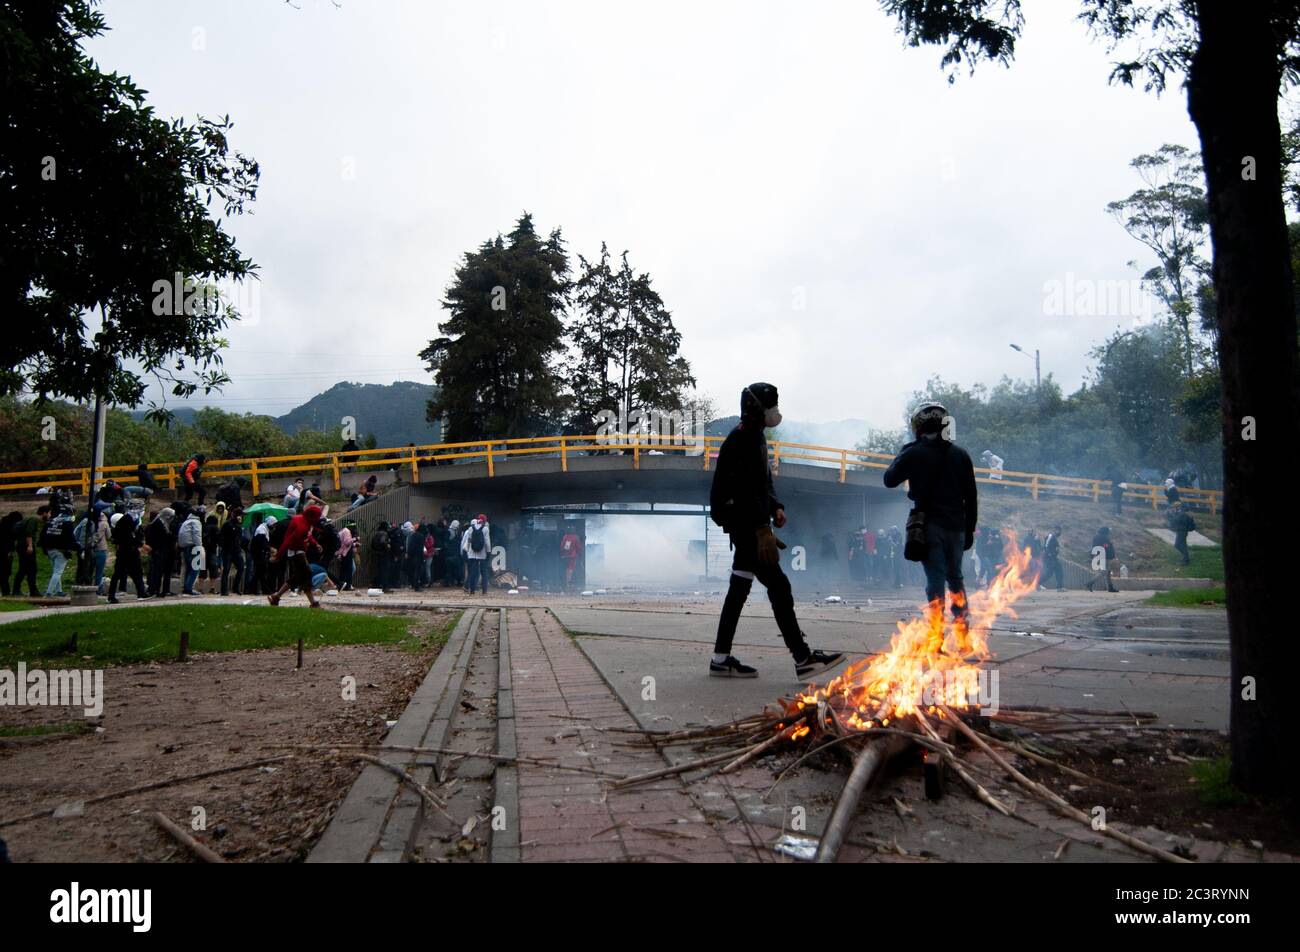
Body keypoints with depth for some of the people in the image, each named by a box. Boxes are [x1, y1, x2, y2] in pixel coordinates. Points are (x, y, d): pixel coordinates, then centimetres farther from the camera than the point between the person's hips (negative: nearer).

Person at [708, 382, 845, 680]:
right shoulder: (741, 440, -15)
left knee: (739, 589, 11)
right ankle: (803, 659, -7)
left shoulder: (755, 437, 18)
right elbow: (744, 491, -22)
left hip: (748, 526, 11)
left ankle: (721, 659, 16)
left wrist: (776, 507, 8)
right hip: (744, 523, -11)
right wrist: (763, 530, -26)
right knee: (778, 586, -10)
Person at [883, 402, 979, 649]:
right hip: (956, 526, 3)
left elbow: (889, 480, 8)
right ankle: (963, 636, 17)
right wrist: (969, 529, 15)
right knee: (956, 578, 15)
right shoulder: (960, 455, 5)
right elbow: (971, 497, 8)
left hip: (929, 526, -3)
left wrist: (902, 453, 19)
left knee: (935, 580, -2)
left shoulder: (914, 453, -6)